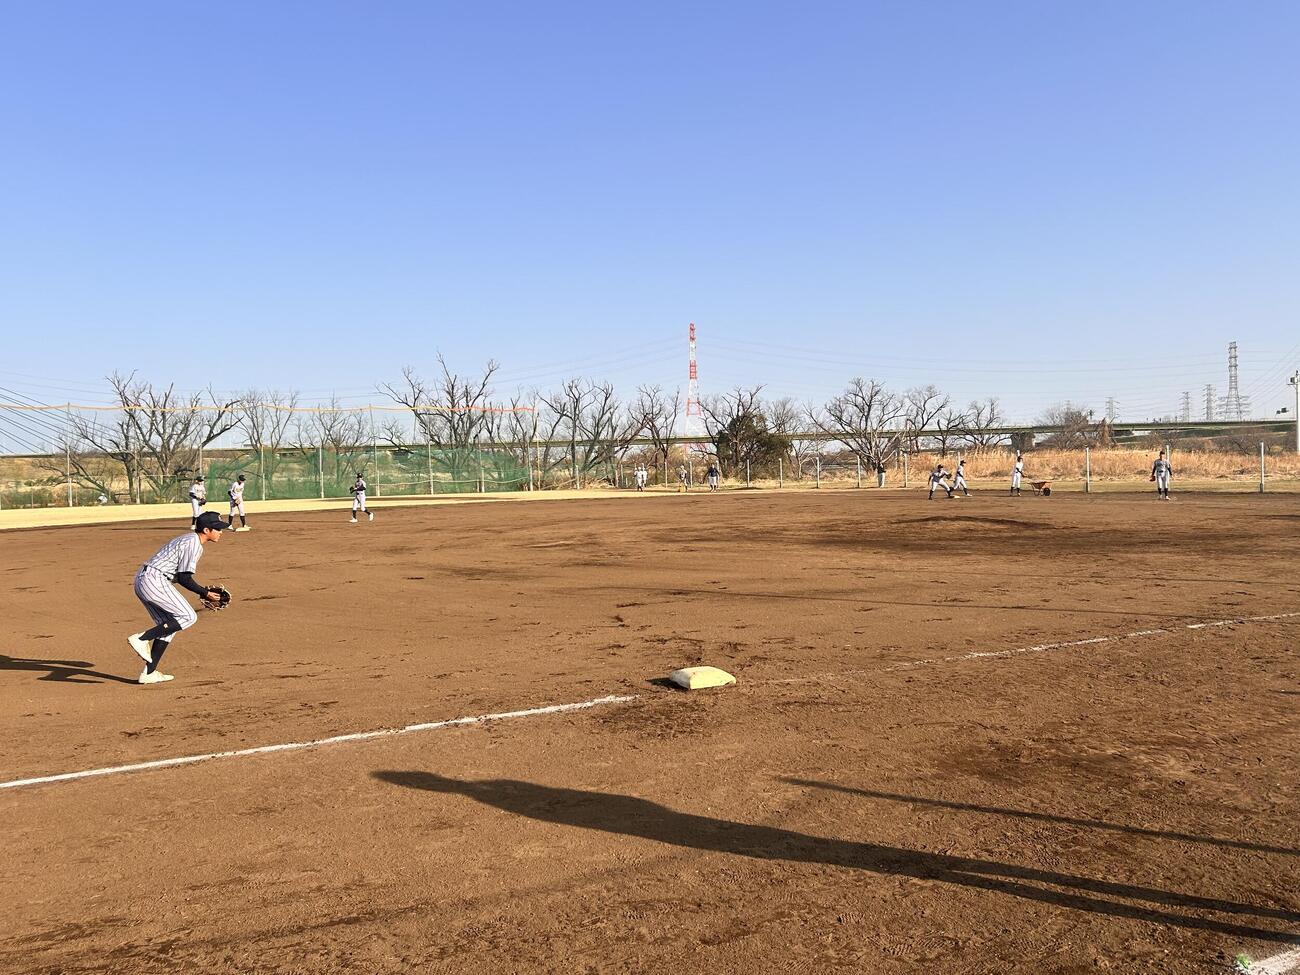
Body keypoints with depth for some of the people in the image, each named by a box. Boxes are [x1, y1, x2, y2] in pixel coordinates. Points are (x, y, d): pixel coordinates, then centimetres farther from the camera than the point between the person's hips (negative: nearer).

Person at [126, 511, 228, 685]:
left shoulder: (188, 539, 19)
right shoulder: (193, 544, -13)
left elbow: (180, 575, 22)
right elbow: (184, 578, -15)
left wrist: (202, 589, 17)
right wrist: (205, 593, -5)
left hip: (142, 581, 11)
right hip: (154, 580, -11)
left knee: (168, 625, 14)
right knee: (188, 617, -10)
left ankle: (149, 673, 13)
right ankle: (141, 639, -12)